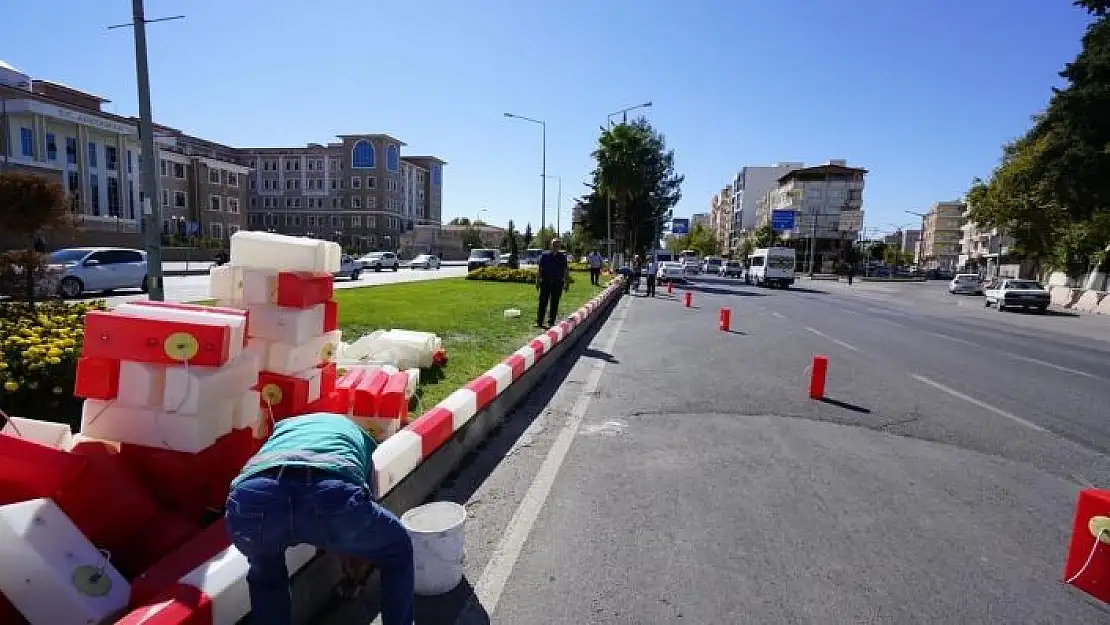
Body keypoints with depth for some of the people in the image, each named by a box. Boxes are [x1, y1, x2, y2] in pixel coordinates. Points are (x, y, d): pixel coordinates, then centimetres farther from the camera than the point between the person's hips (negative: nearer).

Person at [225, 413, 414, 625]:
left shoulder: (283, 425, 44)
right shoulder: (359, 434, 40)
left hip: (253, 496, 3)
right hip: (333, 493, -2)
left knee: (265, 574, 40)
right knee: (397, 551, 31)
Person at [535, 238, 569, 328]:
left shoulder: (563, 257, 8)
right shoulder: (544, 255, 5)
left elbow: (565, 270, 10)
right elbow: (539, 269, 6)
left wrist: (567, 283, 5)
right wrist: (537, 281, 1)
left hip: (558, 283, 1)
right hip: (545, 282, -1)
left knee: (554, 303, 6)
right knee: (542, 302, -3)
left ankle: (551, 322, 14)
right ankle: (539, 322, 0)